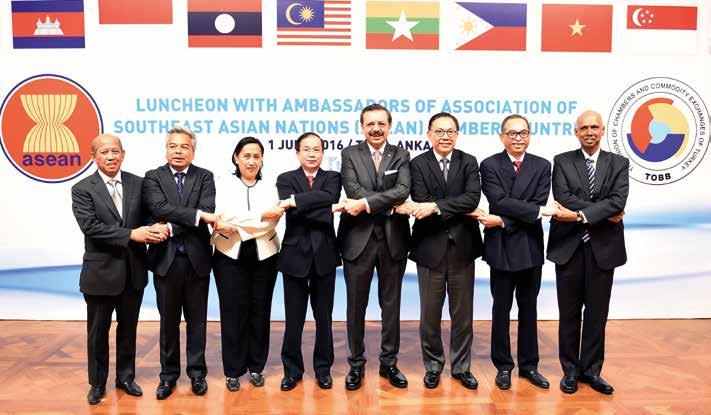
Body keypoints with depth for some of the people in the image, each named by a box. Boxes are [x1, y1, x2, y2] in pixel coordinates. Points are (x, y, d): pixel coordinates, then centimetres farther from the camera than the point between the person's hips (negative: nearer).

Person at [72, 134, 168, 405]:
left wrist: (156, 229, -20)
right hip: (101, 272, -2)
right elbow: (90, 227, -18)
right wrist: (132, 234, -25)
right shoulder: (82, 189, -6)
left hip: (134, 271, 3)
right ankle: (97, 383, 31)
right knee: (98, 332, 12)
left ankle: (125, 377, 34)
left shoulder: (138, 184, 3)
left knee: (128, 329, 16)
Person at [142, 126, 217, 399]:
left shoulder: (204, 177, 3)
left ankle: (197, 372, 25)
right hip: (166, 259, 0)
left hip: (197, 258, 0)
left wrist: (172, 227, -18)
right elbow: (160, 209, -16)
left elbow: (208, 210, -13)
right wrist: (197, 215, -23)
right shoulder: (153, 178, 1)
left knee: (196, 320, 11)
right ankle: (169, 374, 26)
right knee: (168, 321, 12)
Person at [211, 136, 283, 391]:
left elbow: (271, 224, -7)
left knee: (260, 311, 8)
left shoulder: (269, 188, 6)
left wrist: (233, 226, -15)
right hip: (230, 256, -1)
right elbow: (225, 214, -11)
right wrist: (261, 216, -18)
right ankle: (233, 369, 16)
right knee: (233, 312, 3)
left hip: (263, 256, 1)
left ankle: (256, 366, 22)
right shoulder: (224, 184, 4)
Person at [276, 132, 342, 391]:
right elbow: (293, 212, -14)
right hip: (295, 254, -1)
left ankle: (323, 368, 27)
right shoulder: (285, 179, 3)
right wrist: (323, 212, -17)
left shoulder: (332, 177, 6)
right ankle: (292, 369, 24)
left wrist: (296, 200, -20)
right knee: (293, 318, 8)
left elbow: (329, 198, -17)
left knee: (324, 316, 12)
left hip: (324, 254, 1)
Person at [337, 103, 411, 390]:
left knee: (391, 304, 11)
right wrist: (392, 204, -17)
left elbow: (403, 190, -12)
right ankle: (356, 364, 24)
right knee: (356, 305, 9)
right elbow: (353, 189, -13)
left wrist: (366, 203, -21)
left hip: (393, 238, 1)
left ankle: (389, 362, 27)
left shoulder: (401, 156, 5)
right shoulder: (350, 154, 3)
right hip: (358, 238, -1)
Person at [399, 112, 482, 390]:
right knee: (430, 313, 9)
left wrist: (436, 206, -23)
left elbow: (472, 197, -13)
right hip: (430, 247, -1)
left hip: (462, 246, 2)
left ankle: (461, 367, 28)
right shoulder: (418, 164, -1)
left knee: (463, 313, 11)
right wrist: (462, 212, -18)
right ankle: (433, 366, 28)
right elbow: (422, 204, -13)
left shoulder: (469, 162, 4)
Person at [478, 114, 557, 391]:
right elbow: (500, 201, -15)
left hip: (530, 247, 2)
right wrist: (539, 211, -19)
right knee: (501, 309, 9)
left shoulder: (542, 166, 3)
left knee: (528, 308, 13)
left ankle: (529, 365, 26)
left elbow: (538, 203, -9)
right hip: (501, 247, -2)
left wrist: (504, 221, -18)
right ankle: (503, 366, 21)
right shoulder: (489, 165, -3)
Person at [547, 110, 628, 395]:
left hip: (603, 247, 1)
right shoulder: (562, 161, 3)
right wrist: (604, 213, -13)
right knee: (569, 313, 9)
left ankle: (591, 369, 23)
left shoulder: (619, 164, 5)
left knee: (597, 313, 9)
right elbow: (563, 198, -11)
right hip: (568, 246, -1)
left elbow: (618, 201, -10)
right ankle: (570, 369, 22)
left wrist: (581, 214, -20)